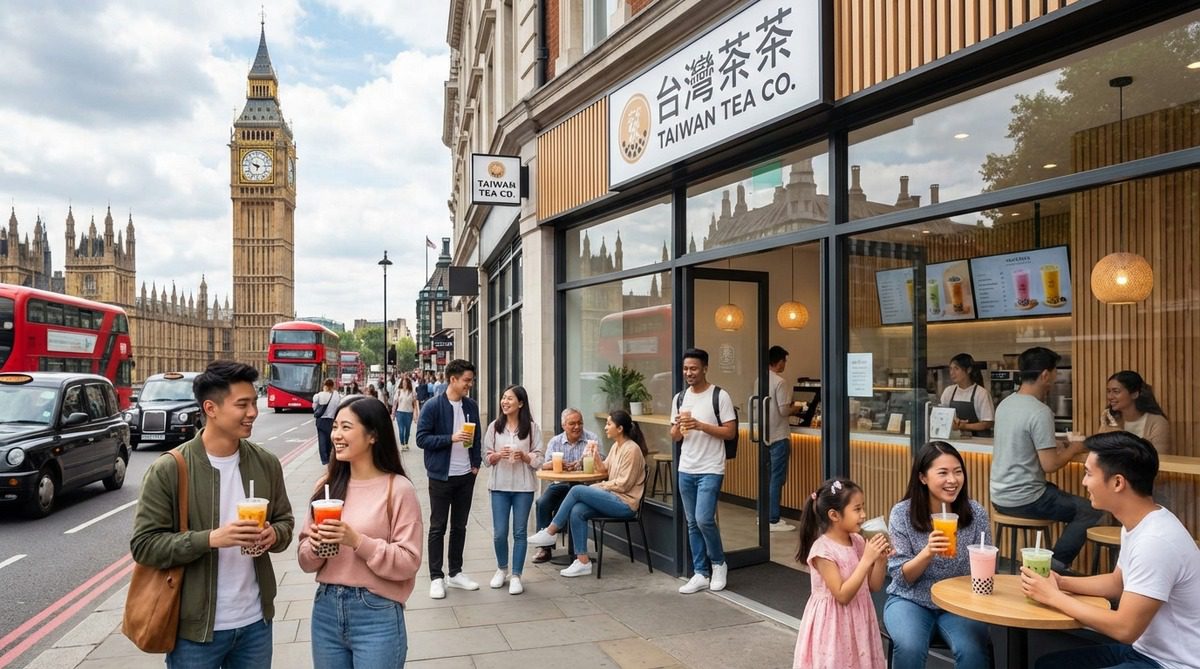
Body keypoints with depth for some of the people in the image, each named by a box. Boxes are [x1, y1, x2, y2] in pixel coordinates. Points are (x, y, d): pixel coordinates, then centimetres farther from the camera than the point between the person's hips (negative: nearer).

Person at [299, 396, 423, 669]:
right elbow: (306, 561, 7)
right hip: (326, 609, 5)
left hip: (377, 615, -5)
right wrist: (315, 546, -13)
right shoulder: (326, 485, 4)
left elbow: (409, 561, -13)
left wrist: (357, 541, -22)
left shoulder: (398, 488, -11)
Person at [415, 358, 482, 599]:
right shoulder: (433, 406, -11)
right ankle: (436, 577, 13)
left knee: (459, 526, 13)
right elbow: (421, 439, -13)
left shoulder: (471, 406, 5)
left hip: (466, 475, 5)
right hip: (441, 476, -5)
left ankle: (456, 573, 25)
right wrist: (451, 438, -23)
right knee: (438, 528, 4)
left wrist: (476, 463, 5)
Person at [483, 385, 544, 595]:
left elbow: (538, 460, -1)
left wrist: (524, 456, -20)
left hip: (523, 486, -1)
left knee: (520, 532, 6)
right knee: (499, 532, 4)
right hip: (499, 485, 1)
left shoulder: (531, 427, -3)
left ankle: (516, 576, 17)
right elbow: (487, 457, 5)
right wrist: (497, 455, -16)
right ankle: (502, 569, 29)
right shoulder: (495, 426, 2)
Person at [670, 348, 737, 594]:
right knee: (692, 523, 9)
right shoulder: (680, 398, 9)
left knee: (704, 519, -12)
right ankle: (701, 574, 18)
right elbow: (674, 437, 13)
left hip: (710, 470, -5)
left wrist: (700, 425, -19)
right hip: (686, 470, 6)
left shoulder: (720, 396, -7)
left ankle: (719, 563, 13)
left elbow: (730, 432, -10)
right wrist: (679, 427, -10)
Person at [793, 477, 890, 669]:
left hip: (858, 620, 6)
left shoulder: (858, 541, -1)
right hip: (833, 624, -6)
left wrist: (881, 559, -11)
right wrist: (866, 560, -26)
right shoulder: (823, 549, -21)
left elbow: (874, 586, 6)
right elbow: (842, 595, -23)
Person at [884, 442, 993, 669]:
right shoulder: (902, 513, -11)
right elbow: (901, 578, -11)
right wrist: (927, 552, -29)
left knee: (973, 651, -27)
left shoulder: (976, 513, -7)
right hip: (910, 601, -1)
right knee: (909, 647, -29)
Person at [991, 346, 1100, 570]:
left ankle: (1053, 562, 24)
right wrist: (1073, 450, -2)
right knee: (1090, 511, 2)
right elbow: (1049, 465, -19)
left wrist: (1057, 446, 16)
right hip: (1024, 500, -9)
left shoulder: (1005, 403, 6)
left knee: (1070, 501, 28)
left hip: (1000, 496, 9)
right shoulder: (1040, 412, -19)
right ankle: (1055, 565, 2)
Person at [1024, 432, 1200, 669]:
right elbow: (1118, 583, 19)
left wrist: (1053, 596, -16)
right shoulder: (1136, 524, 3)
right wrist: (1061, 582, 4)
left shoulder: (1155, 541, -28)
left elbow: (1125, 629, -26)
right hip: (1144, 649, 9)